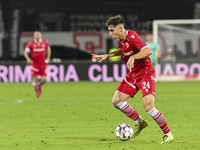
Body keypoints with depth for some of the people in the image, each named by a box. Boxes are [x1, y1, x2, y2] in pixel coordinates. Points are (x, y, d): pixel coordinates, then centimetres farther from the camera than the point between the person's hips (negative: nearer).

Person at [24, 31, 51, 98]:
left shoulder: (45, 43, -2)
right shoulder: (31, 44, -7)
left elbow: (48, 50, 16)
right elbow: (25, 52, -2)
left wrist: (48, 58, 4)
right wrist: (28, 59, -21)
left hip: (43, 64, 1)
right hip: (34, 64, -1)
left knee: (44, 79, -5)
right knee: (35, 79, -3)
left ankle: (39, 85, 30)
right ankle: (37, 91, 21)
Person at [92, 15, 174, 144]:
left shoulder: (132, 36, -22)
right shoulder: (121, 39, 4)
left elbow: (148, 51, -34)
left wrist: (132, 57, -43)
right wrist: (107, 55, 20)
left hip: (146, 74, -9)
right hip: (133, 75, 9)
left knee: (148, 107, -19)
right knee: (116, 101, 4)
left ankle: (168, 134, -2)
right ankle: (140, 122, 22)